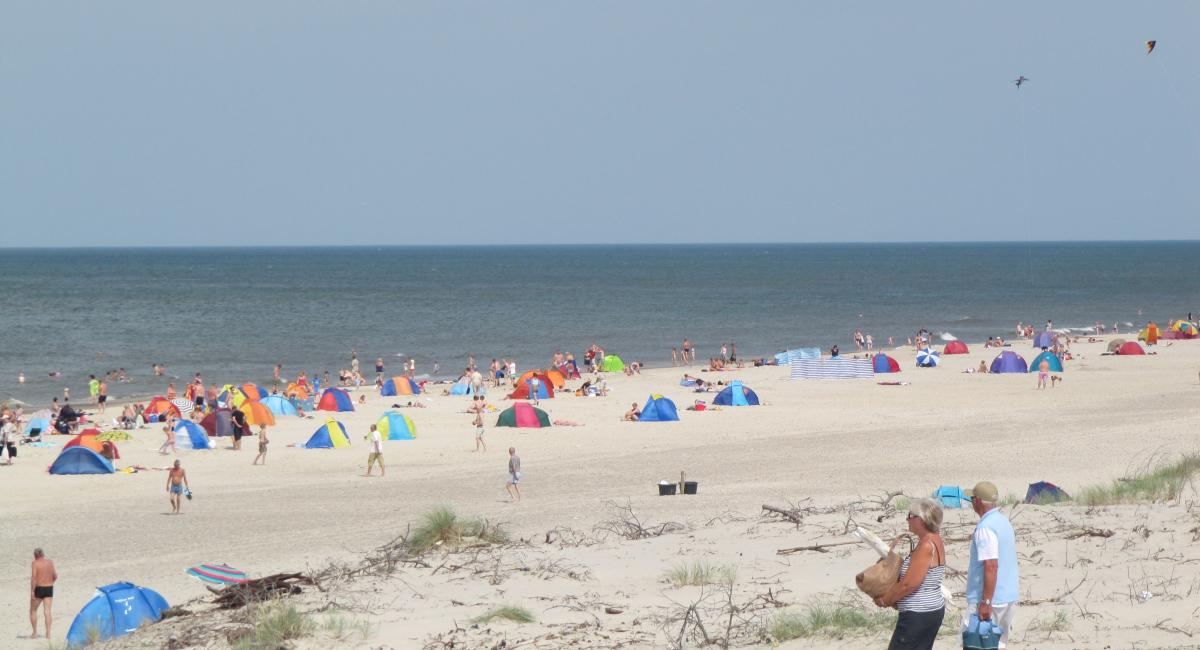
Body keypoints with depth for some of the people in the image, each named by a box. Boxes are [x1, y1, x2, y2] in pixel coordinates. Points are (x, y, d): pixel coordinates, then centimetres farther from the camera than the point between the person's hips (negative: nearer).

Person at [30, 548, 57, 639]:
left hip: (38, 588, -3)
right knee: (47, 611, 0)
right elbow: (55, 576, 7)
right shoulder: (50, 562, 4)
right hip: (49, 588, 3)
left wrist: (32, 591, -16)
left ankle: (35, 633, 11)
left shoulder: (35, 563, -9)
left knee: (33, 611, 12)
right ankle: (48, 633, -9)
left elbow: (33, 577, -18)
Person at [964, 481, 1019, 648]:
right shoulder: (1004, 521, 12)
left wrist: (986, 602, -24)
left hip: (991, 599, -9)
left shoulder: (985, 528, -18)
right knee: (999, 643, 12)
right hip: (1009, 596, 9)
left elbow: (991, 566, -24)